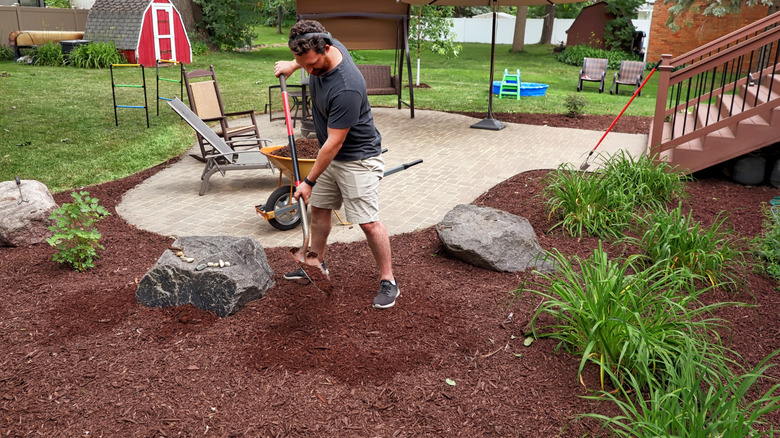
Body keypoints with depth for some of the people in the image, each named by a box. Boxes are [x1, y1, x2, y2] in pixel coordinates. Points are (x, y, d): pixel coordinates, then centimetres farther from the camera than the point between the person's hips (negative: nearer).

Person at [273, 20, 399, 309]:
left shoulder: (346, 88, -35)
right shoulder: (324, 47, -10)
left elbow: (334, 143, -27)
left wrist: (309, 182, -19)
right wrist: (292, 66, 18)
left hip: (357, 158, -9)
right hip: (329, 154, 9)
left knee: (368, 222, -9)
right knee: (318, 208, 16)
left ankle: (388, 282, 5)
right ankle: (317, 265, 33)